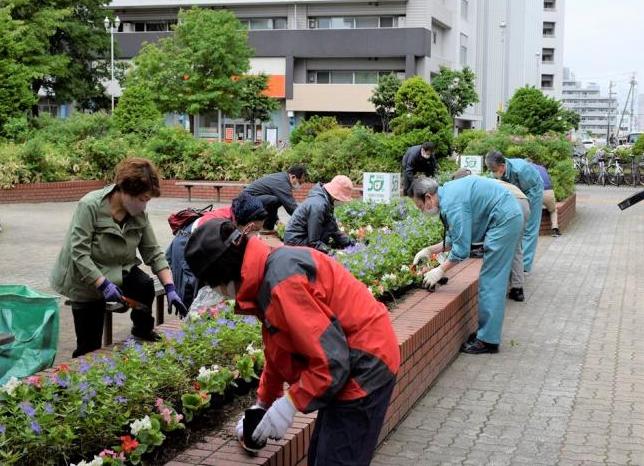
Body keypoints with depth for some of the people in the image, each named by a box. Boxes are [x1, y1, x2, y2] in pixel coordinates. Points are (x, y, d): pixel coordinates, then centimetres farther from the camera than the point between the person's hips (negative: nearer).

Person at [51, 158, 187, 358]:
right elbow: (79, 253, -28)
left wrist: (170, 288, -14)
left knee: (145, 285, -24)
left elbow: (153, 252, -5)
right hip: (86, 279, -4)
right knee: (89, 345, -5)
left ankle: (143, 331, 2)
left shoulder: (139, 214, -8)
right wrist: (104, 284, -34)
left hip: (119, 271, 4)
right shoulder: (90, 206, -25)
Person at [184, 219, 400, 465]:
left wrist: (288, 405, -17)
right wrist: (263, 403, 29)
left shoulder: (282, 281, -26)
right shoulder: (270, 270, 7)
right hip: (351, 364, 10)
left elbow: (331, 359, -26)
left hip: (363, 367, -10)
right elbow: (278, 351, 21)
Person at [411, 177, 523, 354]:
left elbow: (462, 248, -19)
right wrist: (429, 250, 16)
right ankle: (486, 331, 21)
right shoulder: (448, 193, 11)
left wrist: (440, 270, -8)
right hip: (510, 215, 10)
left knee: (491, 280, -6)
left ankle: (488, 340, -2)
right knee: (493, 279, 14)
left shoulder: (451, 204, -20)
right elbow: (458, 238, 19)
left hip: (504, 219, -10)